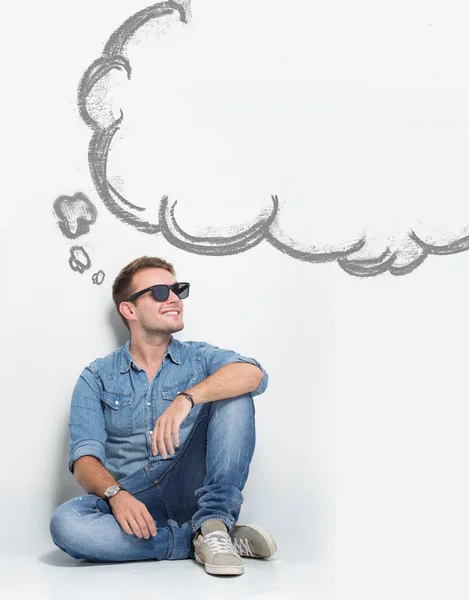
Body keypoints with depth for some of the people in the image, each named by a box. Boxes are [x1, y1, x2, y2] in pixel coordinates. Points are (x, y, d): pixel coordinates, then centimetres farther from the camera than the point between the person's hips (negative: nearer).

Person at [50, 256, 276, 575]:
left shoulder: (199, 357, 9)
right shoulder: (96, 378, 9)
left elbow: (253, 374, -14)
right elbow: (85, 458, -3)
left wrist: (186, 398, -29)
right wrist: (116, 494, -24)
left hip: (193, 493, 0)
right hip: (132, 501, 0)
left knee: (234, 397, -17)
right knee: (65, 522, -31)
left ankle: (213, 524, -25)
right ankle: (214, 541, -23)